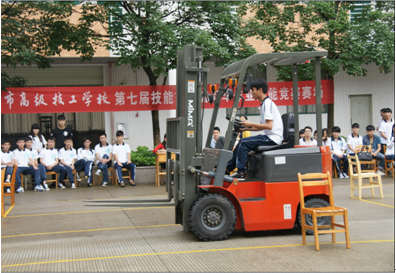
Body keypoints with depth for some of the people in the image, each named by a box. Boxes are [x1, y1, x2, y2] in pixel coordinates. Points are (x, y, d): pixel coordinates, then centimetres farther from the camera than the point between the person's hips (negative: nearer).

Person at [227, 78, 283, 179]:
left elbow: (269, 126, -22)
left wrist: (251, 124, -15)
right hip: (269, 137, 10)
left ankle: (240, 172, -12)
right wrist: (246, 128, 10)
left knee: (244, 144, -16)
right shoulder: (264, 104, 19)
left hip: (273, 138, -10)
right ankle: (228, 167, 13)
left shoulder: (267, 103, -13)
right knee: (242, 141, 8)